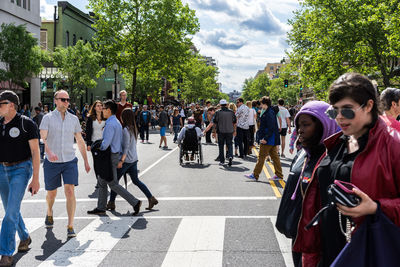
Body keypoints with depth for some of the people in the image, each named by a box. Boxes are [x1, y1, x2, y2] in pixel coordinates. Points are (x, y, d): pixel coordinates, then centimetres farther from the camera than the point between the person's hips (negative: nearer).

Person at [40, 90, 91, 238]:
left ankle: (70, 226, -8)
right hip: (52, 162, -1)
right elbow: (42, 138, -16)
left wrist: (86, 161, 14)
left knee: (70, 191, -12)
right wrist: (49, 152, -35)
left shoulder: (74, 119, 7)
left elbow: (80, 141, 14)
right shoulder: (48, 118, -3)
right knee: (51, 193, 13)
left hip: (70, 161, 1)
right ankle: (49, 213, 45)